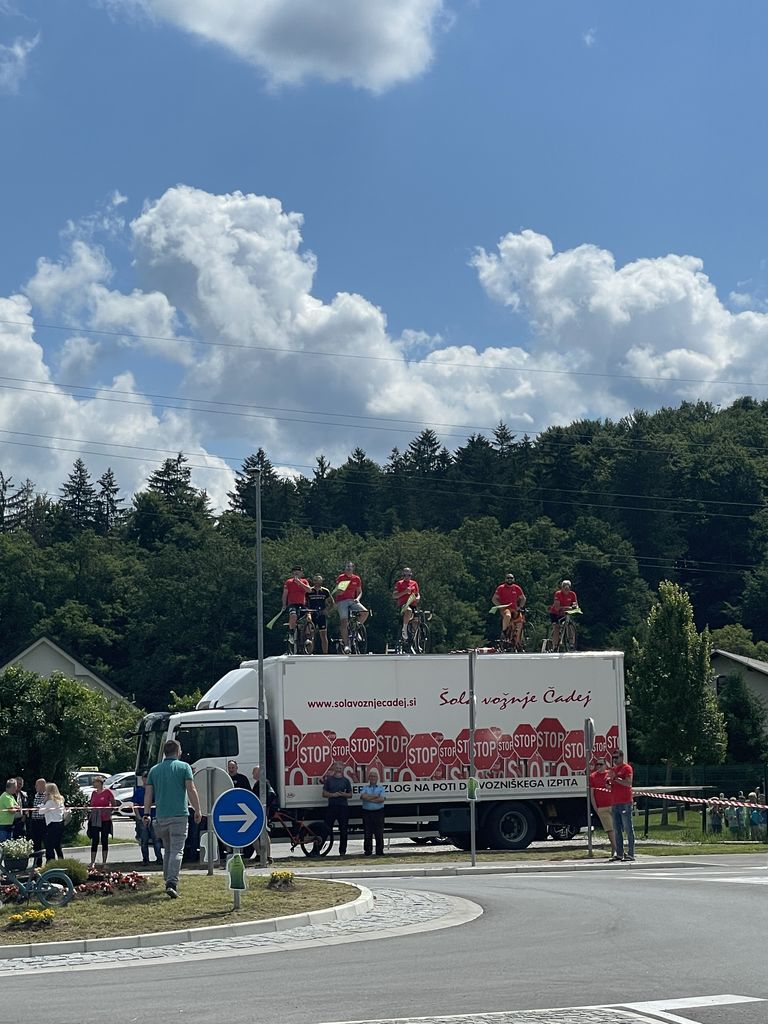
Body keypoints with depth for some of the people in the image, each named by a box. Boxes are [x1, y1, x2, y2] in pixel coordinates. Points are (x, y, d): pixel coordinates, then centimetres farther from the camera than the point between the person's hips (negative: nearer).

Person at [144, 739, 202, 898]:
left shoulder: (154, 770, 12)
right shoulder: (184, 767, 0)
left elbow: (148, 794, 10)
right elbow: (191, 790, -6)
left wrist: (147, 814, 13)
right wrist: (197, 811, -1)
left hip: (161, 816, 4)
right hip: (179, 815, -4)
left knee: (167, 849, 19)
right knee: (177, 850, -7)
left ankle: (168, 881, 24)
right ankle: (172, 883, -20)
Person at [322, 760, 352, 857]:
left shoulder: (346, 781, 9)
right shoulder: (329, 779, 8)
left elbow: (350, 795, 12)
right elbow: (324, 794, 6)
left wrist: (344, 794, -9)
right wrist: (333, 794, -11)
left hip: (343, 807, 1)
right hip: (332, 806, -1)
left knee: (343, 830, 2)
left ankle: (342, 851, 9)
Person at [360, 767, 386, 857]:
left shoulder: (381, 788, 8)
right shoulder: (365, 787, 11)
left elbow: (382, 799, -9)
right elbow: (363, 796, -10)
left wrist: (369, 798, -9)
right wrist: (375, 796, -8)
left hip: (378, 812, -1)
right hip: (367, 812, 1)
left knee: (379, 833, -3)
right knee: (367, 834, 0)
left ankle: (380, 852, 2)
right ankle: (368, 852, 5)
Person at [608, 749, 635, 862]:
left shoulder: (627, 768, -4)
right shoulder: (613, 769, 19)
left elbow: (628, 783, -16)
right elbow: (610, 786, 25)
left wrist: (615, 778, -17)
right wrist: (609, 782, 2)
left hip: (625, 803, -8)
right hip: (614, 802, 8)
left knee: (628, 828, -6)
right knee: (617, 830, 7)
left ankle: (630, 854, -6)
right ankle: (619, 853, 10)